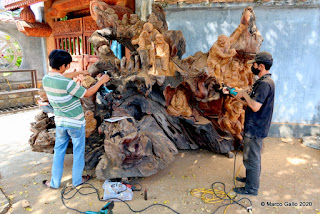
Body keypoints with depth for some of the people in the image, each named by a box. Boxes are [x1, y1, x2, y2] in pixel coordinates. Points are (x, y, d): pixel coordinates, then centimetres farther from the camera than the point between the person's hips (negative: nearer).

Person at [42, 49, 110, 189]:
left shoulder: (46, 79, -3)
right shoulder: (67, 83, -26)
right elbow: (87, 93, -13)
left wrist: (80, 72, 26)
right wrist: (100, 82, -2)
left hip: (59, 122, 6)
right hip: (76, 123, -6)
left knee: (59, 151, 20)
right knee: (78, 152, 14)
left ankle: (54, 182, 31)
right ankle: (77, 180, 30)